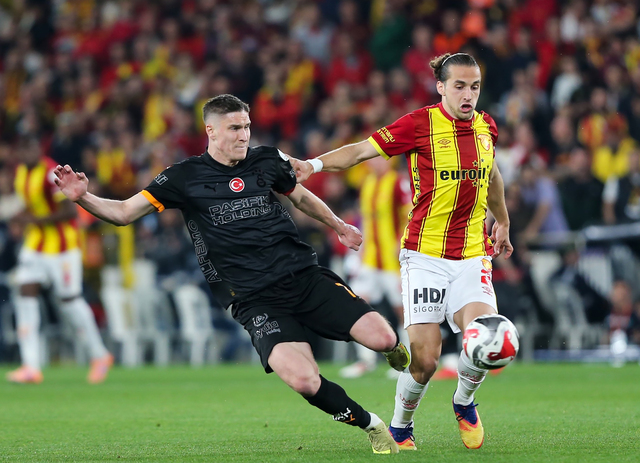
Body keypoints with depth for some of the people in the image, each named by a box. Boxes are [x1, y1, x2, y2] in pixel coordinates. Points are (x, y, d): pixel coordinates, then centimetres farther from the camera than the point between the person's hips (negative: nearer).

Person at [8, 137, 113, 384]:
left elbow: (70, 211, -24)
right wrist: (23, 217, 5)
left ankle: (100, 355, 19)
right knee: (26, 294, -6)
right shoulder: (21, 172, 6)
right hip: (35, 243, 8)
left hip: (62, 244, -8)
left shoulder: (52, 174, -20)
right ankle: (31, 366, -9)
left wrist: (36, 220, -25)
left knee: (69, 301, -1)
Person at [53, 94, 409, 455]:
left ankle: (392, 349, 29)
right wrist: (83, 197, -17)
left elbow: (301, 196, 29)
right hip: (255, 301, -3)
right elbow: (124, 212, 0)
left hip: (306, 276, 3)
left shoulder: (268, 160, 8)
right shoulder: (185, 178, 0)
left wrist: (338, 225, 34)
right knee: (304, 380, -27)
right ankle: (370, 425, -1)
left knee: (383, 338, -12)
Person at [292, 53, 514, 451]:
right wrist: (315, 164, -28)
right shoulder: (421, 124, -9)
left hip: (472, 255, 4)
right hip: (425, 255, -4)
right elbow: (363, 150, -13)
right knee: (425, 358, -10)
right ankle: (401, 427, 19)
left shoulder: (486, 127, 7)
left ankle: (464, 402, 13)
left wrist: (502, 221, 38)